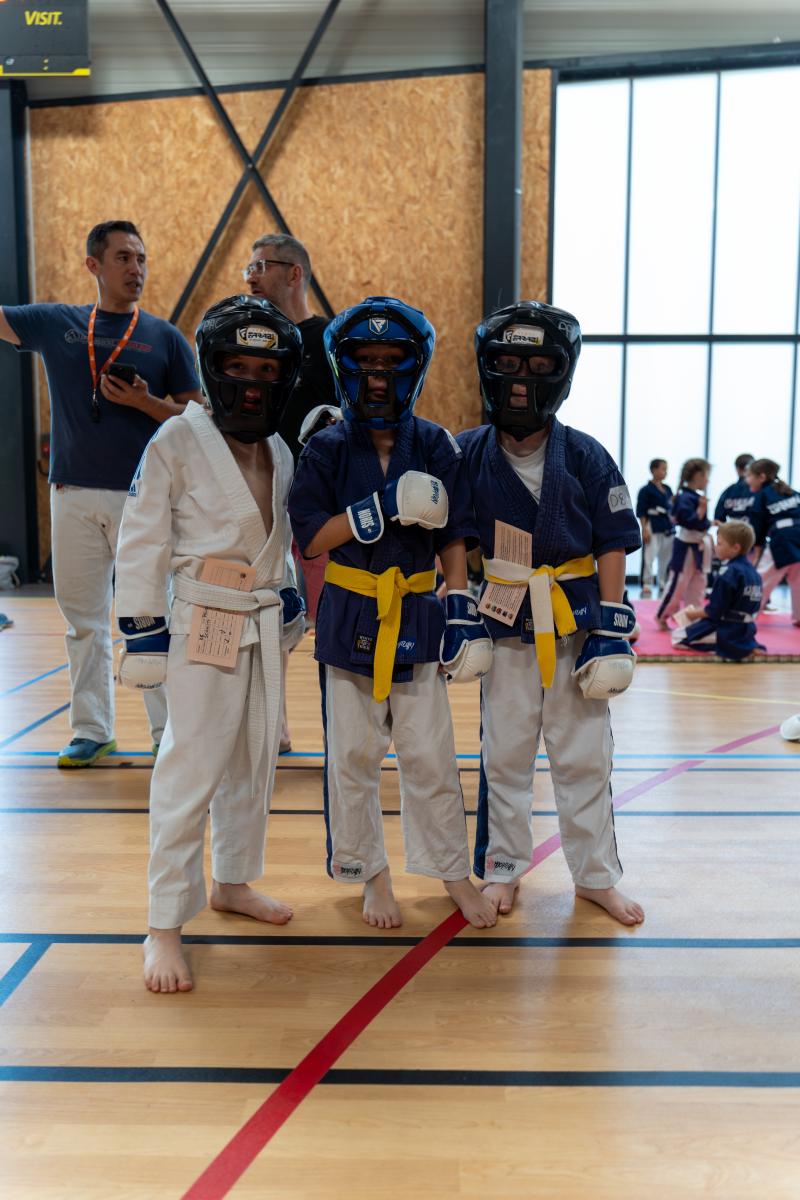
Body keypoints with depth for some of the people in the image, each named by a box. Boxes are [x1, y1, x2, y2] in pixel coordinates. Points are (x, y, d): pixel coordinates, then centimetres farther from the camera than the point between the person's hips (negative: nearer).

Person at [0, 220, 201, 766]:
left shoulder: (167, 338, 5)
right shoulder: (55, 324, 9)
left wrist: (144, 402, -13)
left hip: (143, 497, -2)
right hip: (74, 496, 2)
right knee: (83, 619, 8)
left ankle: (168, 731, 11)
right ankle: (91, 731, 19)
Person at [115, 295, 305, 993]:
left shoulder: (279, 452, 7)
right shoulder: (176, 443, -12)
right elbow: (141, 543, -12)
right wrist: (142, 631, -13)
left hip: (264, 626, 7)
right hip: (202, 624, -7)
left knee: (254, 763, 15)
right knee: (190, 772, -7)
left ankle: (233, 883, 33)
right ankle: (165, 926, 5)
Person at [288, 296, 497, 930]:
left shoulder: (436, 446, 0)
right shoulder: (327, 449, -2)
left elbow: (452, 538, 2)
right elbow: (311, 537, -10)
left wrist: (462, 609, -4)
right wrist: (383, 510, -21)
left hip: (417, 618, 0)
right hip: (348, 621, 0)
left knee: (431, 754, 5)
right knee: (352, 757, 8)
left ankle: (454, 871, 25)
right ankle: (372, 875, 26)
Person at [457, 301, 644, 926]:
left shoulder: (587, 458, -3)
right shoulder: (467, 454, -2)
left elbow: (612, 543, -1)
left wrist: (612, 629, -5)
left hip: (576, 626, 0)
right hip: (504, 627, 0)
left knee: (585, 757, 9)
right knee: (504, 756, 11)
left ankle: (596, 875, 27)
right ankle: (504, 869, 29)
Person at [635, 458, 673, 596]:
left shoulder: (667, 489, 12)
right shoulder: (646, 490, -7)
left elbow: (672, 508, 18)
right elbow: (641, 512, -9)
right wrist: (645, 529, -15)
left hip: (667, 528, 7)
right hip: (652, 528, -7)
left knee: (666, 557, 12)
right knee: (649, 557, -10)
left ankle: (663, 585, 23)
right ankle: (646, 586, -3)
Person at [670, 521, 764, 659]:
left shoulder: (728, 574, -21)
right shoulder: (753, 572, 5)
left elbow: (714, 611, -19)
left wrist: (693, 613, -1)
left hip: (727, 632, -9)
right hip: (746, 630, 9)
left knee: (678, 636, -2)